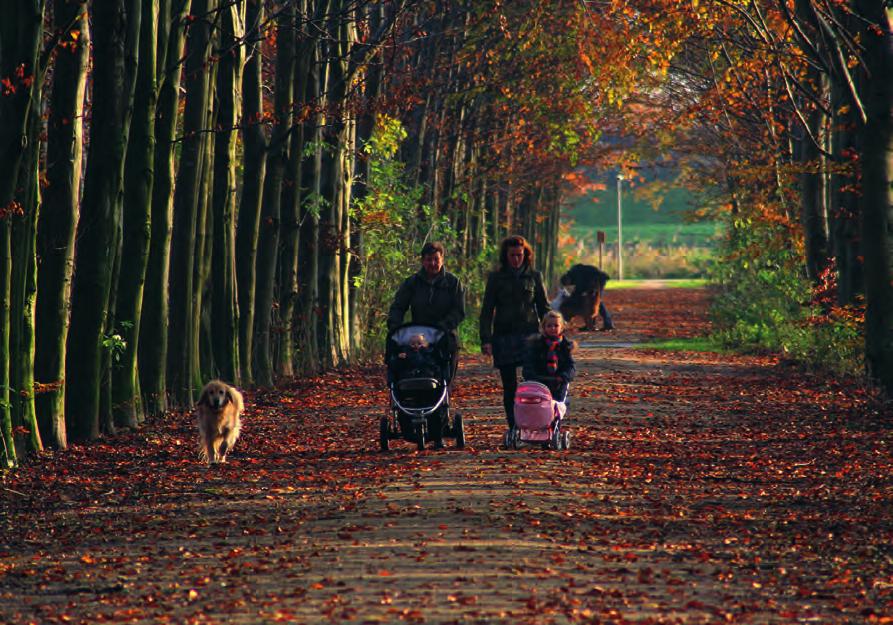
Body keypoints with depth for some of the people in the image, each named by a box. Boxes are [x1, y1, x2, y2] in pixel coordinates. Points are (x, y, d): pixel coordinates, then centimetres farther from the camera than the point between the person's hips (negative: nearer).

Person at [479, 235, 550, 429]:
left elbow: (543, 307, 14)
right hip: (504, 337, 0)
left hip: (530, 335, 0)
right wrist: (486, 339, -5)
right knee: (509, 386, 1)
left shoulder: (534, 277, 9)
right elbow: (487, 310, 5)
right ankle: (513, 428, 6)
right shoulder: (495, 278, 7)